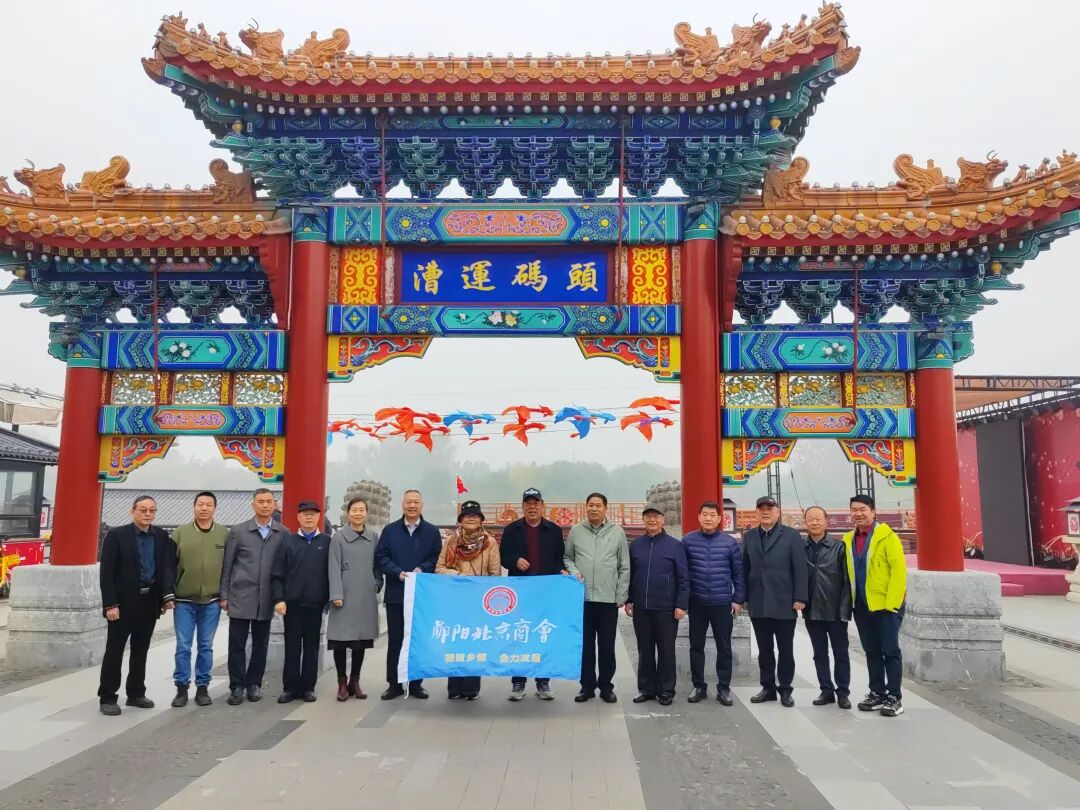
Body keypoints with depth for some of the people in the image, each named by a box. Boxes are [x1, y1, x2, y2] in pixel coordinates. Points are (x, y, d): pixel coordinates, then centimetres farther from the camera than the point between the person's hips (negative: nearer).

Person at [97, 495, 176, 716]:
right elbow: (106, 572, -9)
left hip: (149, 601, 4)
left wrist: (167, 595, -8)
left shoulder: (161, 536, 5)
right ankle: (107, 698, 12)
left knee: (141, 650, 14)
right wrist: (110, 604, -15)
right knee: (114, 650, 3)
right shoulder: (117, 535, -7)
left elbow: (168, 566, 5)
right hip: (124, 602, -4)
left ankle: (136, 694, 25)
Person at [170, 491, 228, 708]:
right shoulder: (180, 533, 0)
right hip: (184, 600, 0)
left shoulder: (225, 534, 1)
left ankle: (202, 687, 18)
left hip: (211, 601, 0)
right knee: (183, 646, 3)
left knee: (206, 646, 8)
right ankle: (182, 687, 15)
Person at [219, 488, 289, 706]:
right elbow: (226, 566, 3)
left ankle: (254, 683, 23)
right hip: (240, 597, -1)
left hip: (266, 599, 1)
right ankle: (237, 686, 14)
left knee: (260, 644, 10)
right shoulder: (238, 531, 0)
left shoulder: (283, 534, 1)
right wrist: (223, 596, 1)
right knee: (237, 644, 2)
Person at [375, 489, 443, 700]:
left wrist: (422, 569, -15)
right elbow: (381, 557, 0)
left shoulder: (432, 531, 6)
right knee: (395, 639, 5)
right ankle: (394, 684, 13)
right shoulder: (390, 530, 6)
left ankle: (416, 683, 14)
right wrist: (398, 572, -14)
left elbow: (438, 558, 2)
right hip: (396, 594, 0)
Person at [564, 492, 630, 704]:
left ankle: (606, 686, 20)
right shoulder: (576, 530, 4)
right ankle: (587, 685, 21)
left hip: (609, 598, -1)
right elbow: (567, 557, 12)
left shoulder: (617, 531, 1)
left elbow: (624, 567, 3)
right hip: (583, 597, 1)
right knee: (585, 645, 9)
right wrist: (574, 572, -9)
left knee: (607, 646, 6)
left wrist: (621, 596, -1)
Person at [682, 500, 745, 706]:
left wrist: (739, 599, 1)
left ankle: (724, 688, 18)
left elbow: (738, 573, 3)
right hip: (697, 603, 1)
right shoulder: (688, 541, -2)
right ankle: (699, 686, 20)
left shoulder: (730, 542, -1)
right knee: (696, 646, 8)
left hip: (723, 603, 0)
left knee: (724, 646, 7)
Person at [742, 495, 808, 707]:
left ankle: (785, 689, 19)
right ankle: (768, 687, 21)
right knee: (764, 649, 10)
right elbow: (745, 568, 8)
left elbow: (800, 568, -6)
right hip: (758, 604, 3)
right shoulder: (749, 537, 10)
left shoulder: (791, 535, -2)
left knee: (785, 649, 7)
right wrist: (742, 597, 4)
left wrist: (800, 598, -11)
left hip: (784, 603, -3)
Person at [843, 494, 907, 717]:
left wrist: (892, 602, -18)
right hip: (861, 605, 6)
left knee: (890, 651, 0)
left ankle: (894, 697, 7)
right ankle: (877, 693, 20)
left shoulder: (886, 536, -9)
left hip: (886, 604, -6)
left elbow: (899, 569, -13)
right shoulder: (848, 539, 9)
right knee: (871, 652, 12)